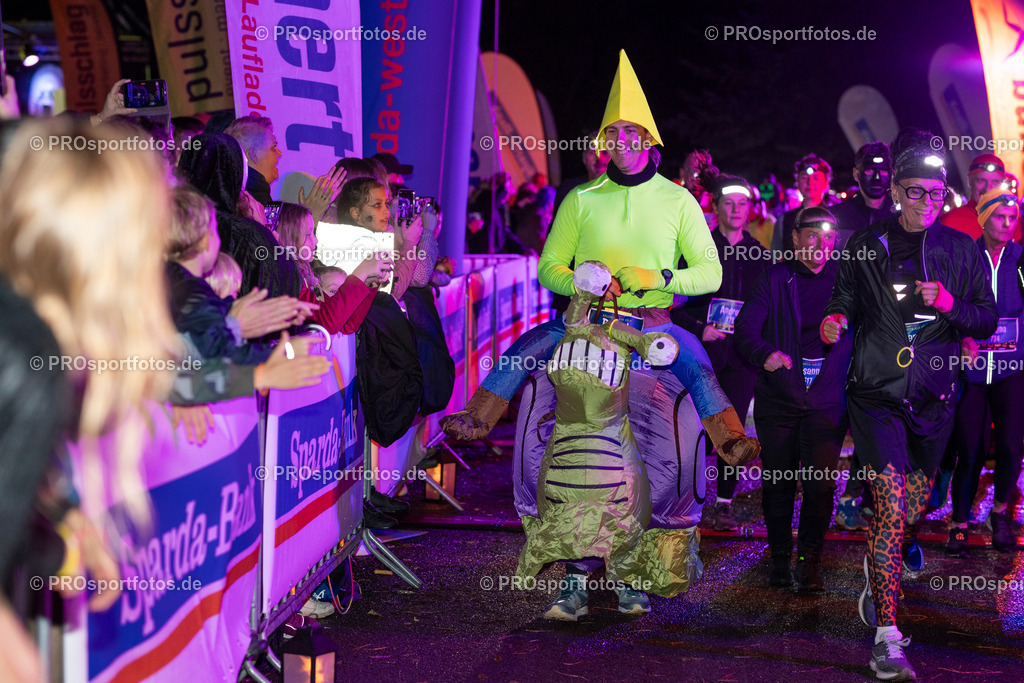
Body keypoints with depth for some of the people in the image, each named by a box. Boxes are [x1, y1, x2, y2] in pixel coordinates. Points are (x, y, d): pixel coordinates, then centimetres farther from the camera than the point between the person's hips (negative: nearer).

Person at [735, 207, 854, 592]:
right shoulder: (775, 278, 3)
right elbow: (745, 327, -9)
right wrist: (765, 354, -27)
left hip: (826, 399, 0)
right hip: (778, 397, 0)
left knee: (821, 483, -9)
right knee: (777, 483, 7)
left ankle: (810, 562, 3)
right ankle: (779, 560, 23)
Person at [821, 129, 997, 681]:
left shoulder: (962, 251, 6)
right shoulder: (866, 246, 2)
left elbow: (988, 321, 7)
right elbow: (845, 302, 11)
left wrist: (950, 304, -13)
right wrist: (835, 320, -13)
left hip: (933, 398, 3)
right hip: (877, 392, -3)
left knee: (916, 505, 13)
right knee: (891, 499, -16)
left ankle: (879, 578, 45)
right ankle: (886, 637, -15)